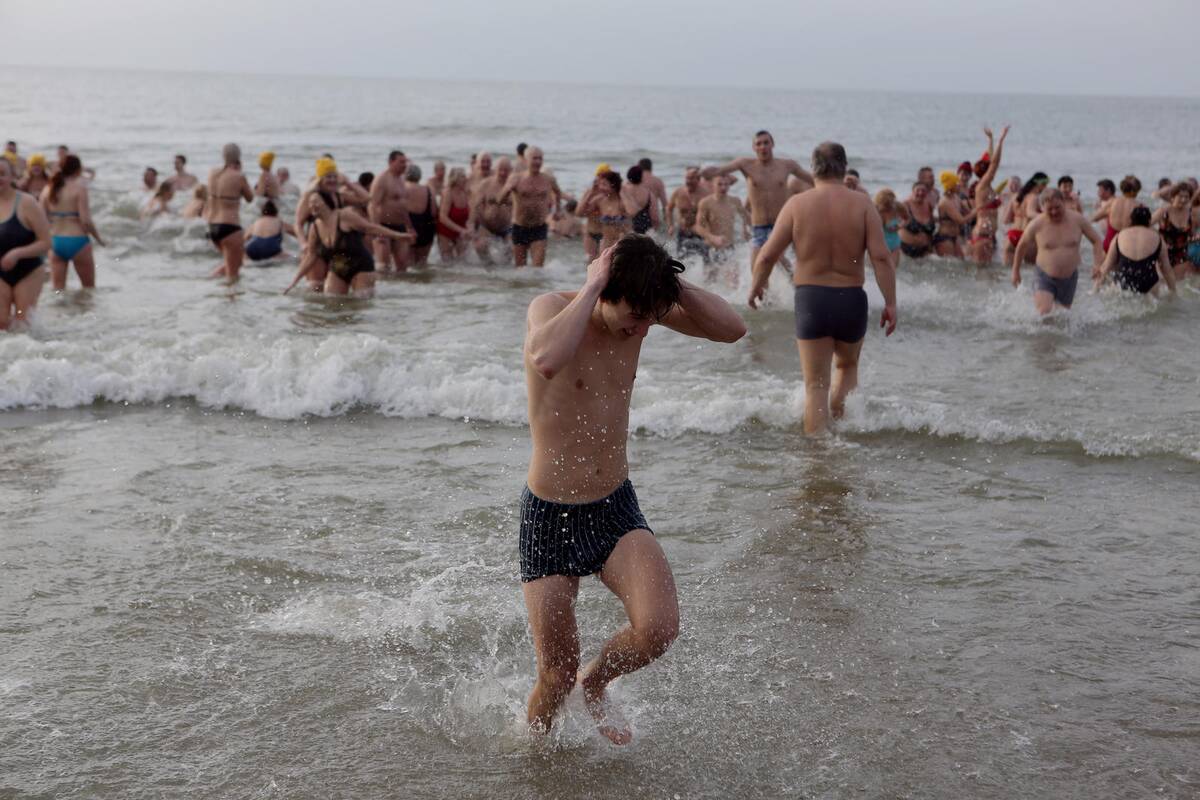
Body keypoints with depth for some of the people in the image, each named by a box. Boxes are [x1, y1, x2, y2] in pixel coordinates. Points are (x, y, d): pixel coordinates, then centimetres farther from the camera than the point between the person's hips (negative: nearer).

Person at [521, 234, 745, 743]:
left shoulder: (640, 313, -1)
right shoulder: (553, 308, -16)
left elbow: (732, 329, -6)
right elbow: (546, 360, -40)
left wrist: (670, 283, -16)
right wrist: (592, 285, -30)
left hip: (617, 510, 4)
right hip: (549, 518, -4)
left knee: (660, 629, -21)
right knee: (556, 676, 3)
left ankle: (595, 683, 13)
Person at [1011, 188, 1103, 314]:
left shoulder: (1077, 220, -7)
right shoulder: (1037, 225, -12)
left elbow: (1097, 241, 5)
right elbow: (1022, 245, 5)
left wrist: (1097, 264, -11)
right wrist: (1016, 271, 13)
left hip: (1070, 277, 3)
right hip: (1044, 276, -3)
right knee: (1043, 314, -24)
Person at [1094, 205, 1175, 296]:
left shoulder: (1119, 237, 7)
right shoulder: (1156, 238, 8)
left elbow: (1106, 267, 11)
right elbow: (1167, 270, 12)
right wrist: (1173, 292, 21)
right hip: (1148, 289, 0)